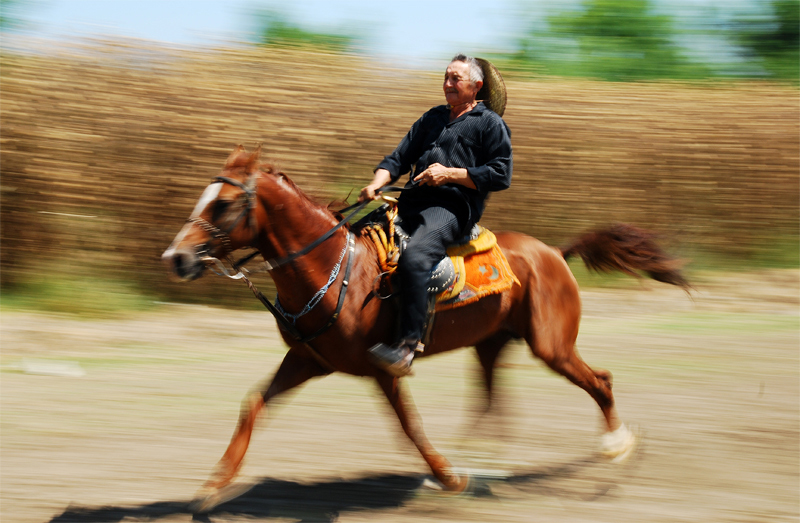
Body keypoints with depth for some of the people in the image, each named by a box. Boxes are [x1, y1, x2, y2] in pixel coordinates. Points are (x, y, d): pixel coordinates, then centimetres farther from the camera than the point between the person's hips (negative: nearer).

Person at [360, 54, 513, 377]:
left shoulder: (490, 124, 9)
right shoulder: (432, 118, 27)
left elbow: (500, 175, -2)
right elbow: (399, 158, 21)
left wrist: (450, 174, -9)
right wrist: (377, 184, 0)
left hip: (454, 207, -8)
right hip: (413, 202, 8)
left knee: (414, 259, -34)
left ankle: (407, 346, -38)